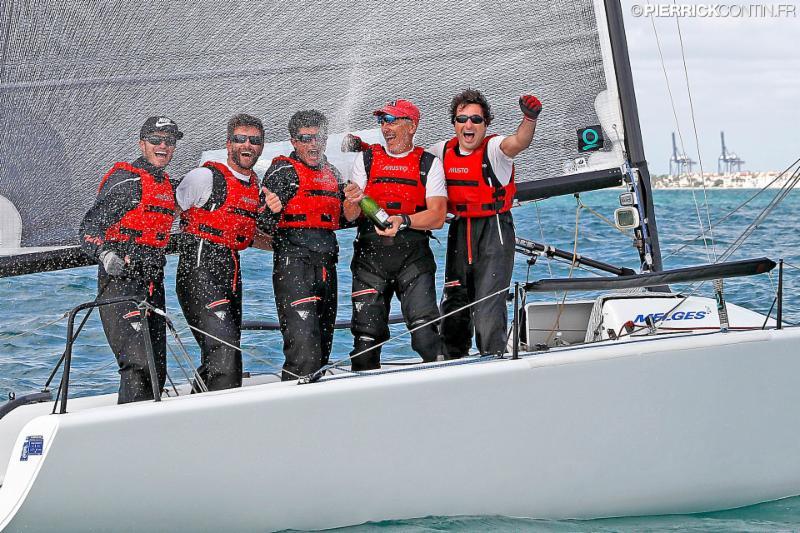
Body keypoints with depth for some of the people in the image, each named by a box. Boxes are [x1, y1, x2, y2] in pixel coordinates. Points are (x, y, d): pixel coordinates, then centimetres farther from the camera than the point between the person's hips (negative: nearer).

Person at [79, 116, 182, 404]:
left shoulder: (167, 185, 18)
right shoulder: (126, 180, -7)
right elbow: (90, 226, -14)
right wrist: (105, 254, -30)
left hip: (152, 282, 9)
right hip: (121, 280, -9)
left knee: (157, 370, 9)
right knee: (139, 364, -22)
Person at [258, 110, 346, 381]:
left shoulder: (332, 173, 18)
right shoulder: (283, 171, -3)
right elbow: (266, 227, -10)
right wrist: (272, 211, -32)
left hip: (326, 264, 8)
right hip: (293, 260, -7)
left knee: (322, 348, 13)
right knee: (304, 350, -19)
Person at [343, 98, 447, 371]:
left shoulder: (429, 164, 7)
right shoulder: (366, 159, 12)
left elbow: (437, 216, -3)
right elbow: (350, 216, 6)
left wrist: (404, 221, -20)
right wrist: (353, 202, -17)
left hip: (413, 255, -2)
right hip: (370, 255, 2)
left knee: (424, 329, -16)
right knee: (367, 334, -1)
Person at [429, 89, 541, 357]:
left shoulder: (493, 148, -10)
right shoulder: (443, 151, 6)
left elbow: (518, 143, -33)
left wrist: (529, 119, -51)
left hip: (494, 232, -6)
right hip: (460, 231, 6)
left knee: (489, 305, -13)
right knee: (454, 305, 13)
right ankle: (453, 360, 28)